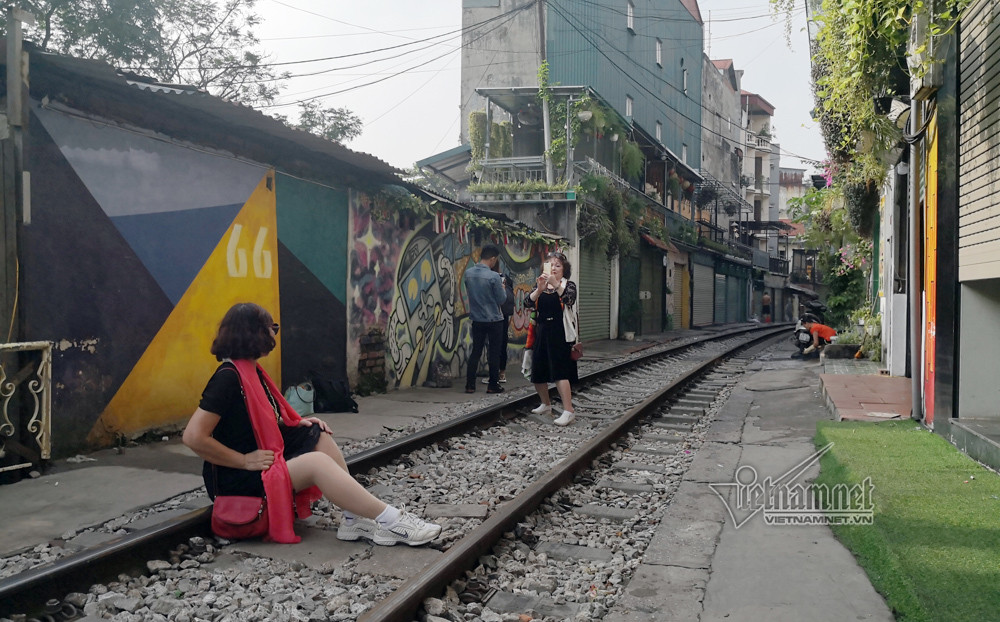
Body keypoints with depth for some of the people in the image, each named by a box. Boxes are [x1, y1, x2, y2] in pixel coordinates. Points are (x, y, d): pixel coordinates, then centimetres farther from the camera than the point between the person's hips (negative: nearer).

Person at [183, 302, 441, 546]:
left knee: (319, 436, 0)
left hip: (264, 460, 10)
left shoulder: (252, 371, 12)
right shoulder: (228, 377, -18)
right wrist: (245, 460, -22)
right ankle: (390, 520, -23)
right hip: (236, 480, -10)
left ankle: (354, 518, -11)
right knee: (317, 461, -25)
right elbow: (194, 437, -25)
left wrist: (298, 423, 2)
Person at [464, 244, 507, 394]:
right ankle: (493, 385, 11)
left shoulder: (468, 273, -2)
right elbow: (501, 299, -11)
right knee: (494, 353, 6)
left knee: (475, 351, 11)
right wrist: (501, 288, 7)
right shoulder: (493, 276, -19)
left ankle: (470, 385, 9)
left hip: (477, 320, 5)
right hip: (494, 320, -5)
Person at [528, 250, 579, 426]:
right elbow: (529, 302, -5)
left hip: (560, 334, -5)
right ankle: (546, 405, 33)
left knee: (560, 372, -17)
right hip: (541, 332, 5)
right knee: (537, 373, 12)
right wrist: (539, 289, -24)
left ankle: (568, 411, -19)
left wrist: (556, 285, -35)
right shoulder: (540, 285, 11)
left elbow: (569, 299, -20)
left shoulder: (568, 285, 1)